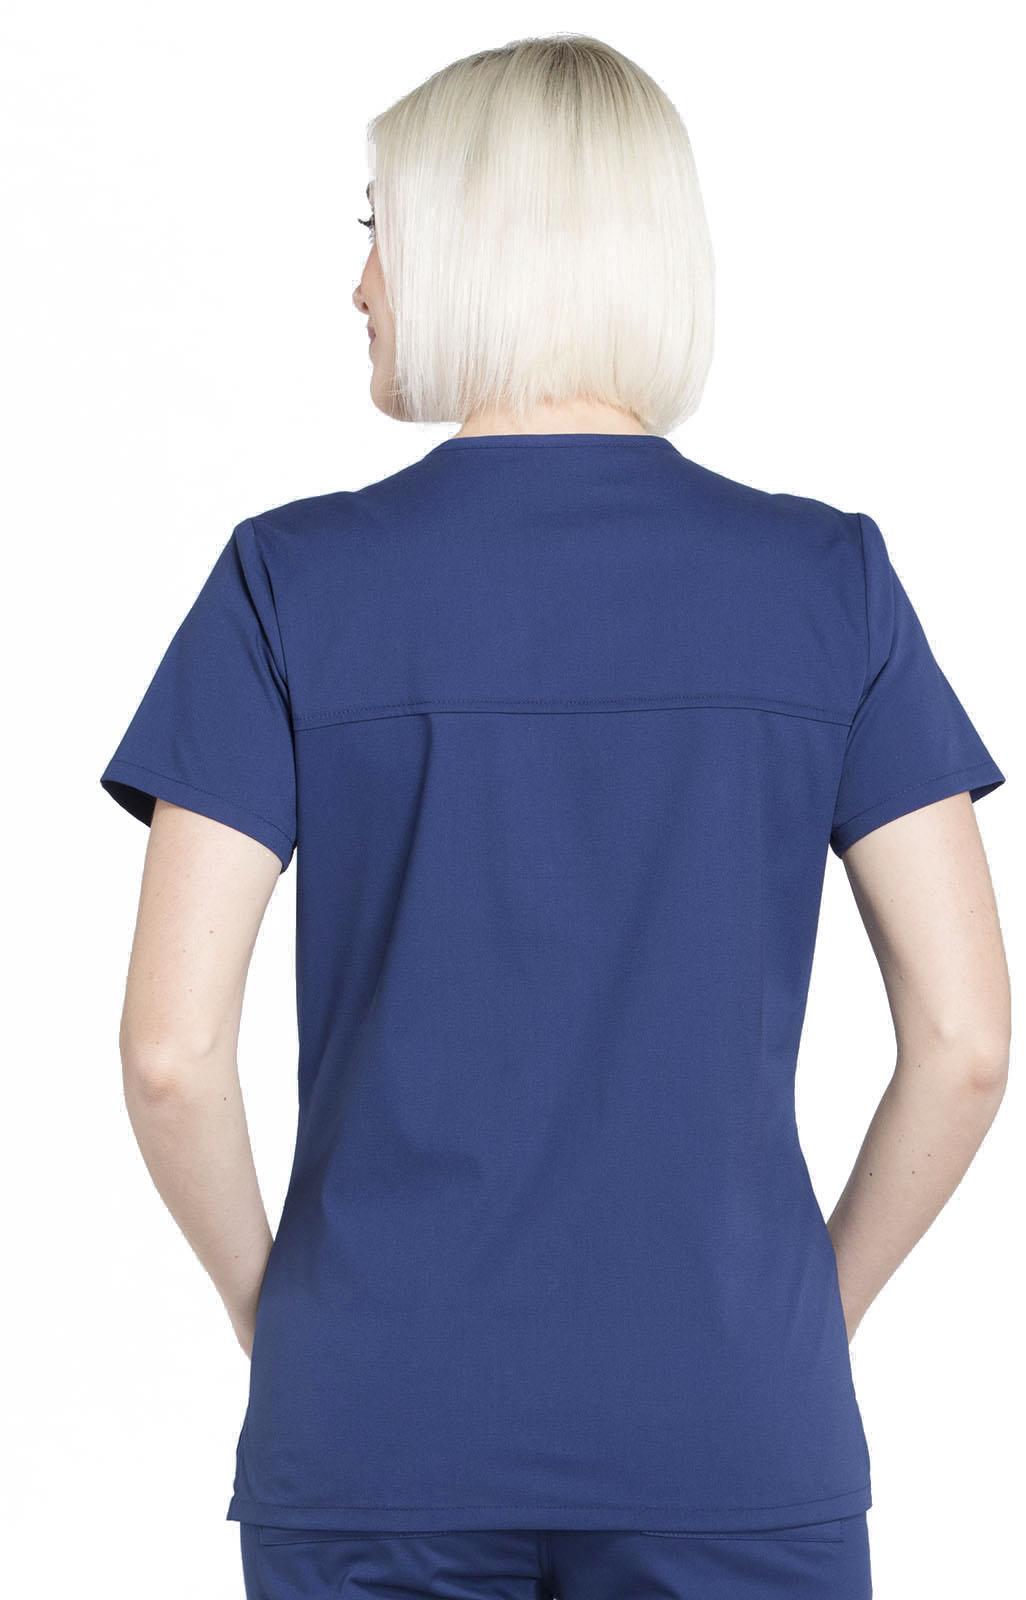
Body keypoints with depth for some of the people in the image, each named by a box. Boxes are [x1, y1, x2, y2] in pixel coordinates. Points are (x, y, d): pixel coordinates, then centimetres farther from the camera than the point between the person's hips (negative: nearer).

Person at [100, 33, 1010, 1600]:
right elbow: (967, 1036, -4)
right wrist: (818, 1306, 10)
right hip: (734, 1439, 1)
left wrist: (272, 1305, 8)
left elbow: (171, 1051, -8)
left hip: (376, 1431, 0)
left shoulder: (294, 581, -6)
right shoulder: (829, 579, -2)